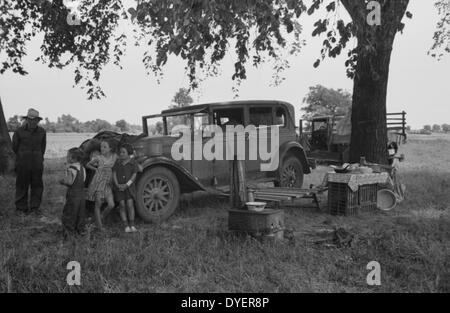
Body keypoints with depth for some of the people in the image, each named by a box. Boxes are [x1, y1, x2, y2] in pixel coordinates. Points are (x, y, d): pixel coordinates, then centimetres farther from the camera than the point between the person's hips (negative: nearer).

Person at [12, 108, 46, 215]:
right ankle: (21, 207, 17)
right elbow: (15, 146, 8)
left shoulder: (42, 132, -1)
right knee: (22, 185, 5)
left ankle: (35, 207, 17)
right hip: (23, 163, -2)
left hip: (37, 163, 2)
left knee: (37, 185, 5)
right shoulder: (19, 131, -7)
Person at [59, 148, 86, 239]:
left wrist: (62, 181, -3)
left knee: (70, 213, 4)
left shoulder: (71, 169, -19)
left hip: (73, 194, -7)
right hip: (82, 193, 7)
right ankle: (80, 229, 25)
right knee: (81, 212, 16)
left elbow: (69, 182, -24)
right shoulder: (82, 168, 5)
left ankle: (69, 232, 9)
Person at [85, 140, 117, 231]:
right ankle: (99, 226, 13)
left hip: (108, 184, 2)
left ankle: (101, 218, 20)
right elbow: (87, 165, 10)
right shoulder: (98, 158, -5)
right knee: (98, 205, 1)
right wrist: (96, 169, 1)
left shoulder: (114, 157, 0)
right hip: (98, 182, -2)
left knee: (111, 205, -8)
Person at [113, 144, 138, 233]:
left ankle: (132, 226, -5)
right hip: (119, 187, 2)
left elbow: (134, 175, -6)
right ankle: (126, 226, 0)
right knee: (122, 206, -3)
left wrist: (127, 185, -16)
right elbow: (114, 174, 1)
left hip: (129, 187, -2)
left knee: (130, 205, -10)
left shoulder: (133, 163, -2)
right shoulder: (117, 162, 4)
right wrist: (117, 184, -14)